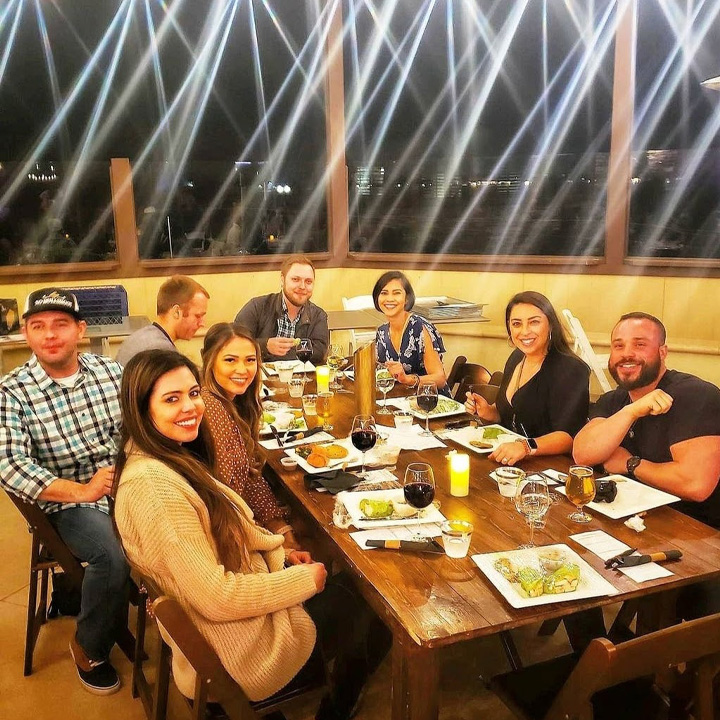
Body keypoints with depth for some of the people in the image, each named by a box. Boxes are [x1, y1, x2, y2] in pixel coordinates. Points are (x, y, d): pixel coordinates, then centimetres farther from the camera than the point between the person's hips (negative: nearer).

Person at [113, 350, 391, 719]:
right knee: (374, 620, 7)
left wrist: (279, 551, 2)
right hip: (236, 638, -8)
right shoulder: (152, 485, -31)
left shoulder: (171, 456, -1)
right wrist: (305, 578, -18)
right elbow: (217, 598, -30)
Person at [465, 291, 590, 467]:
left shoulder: (571, 370, -15)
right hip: (508, 462, 8)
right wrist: (487, 412, 1)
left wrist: (526, 447, -39)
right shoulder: (516, 357, 8)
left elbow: (568, 436, -23)